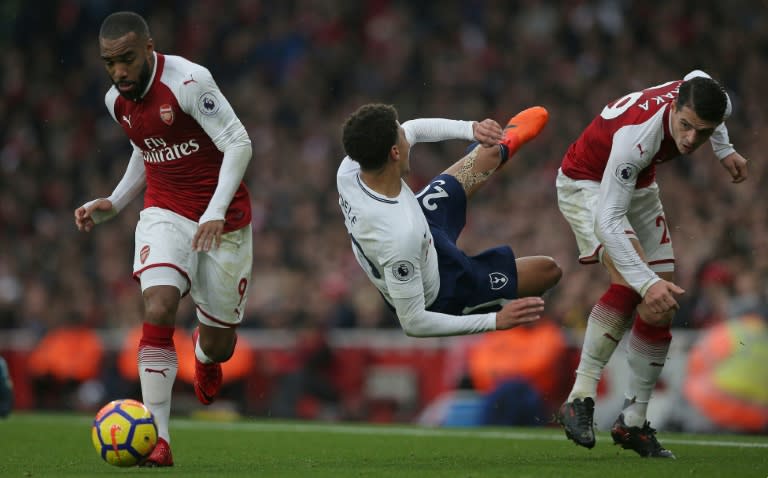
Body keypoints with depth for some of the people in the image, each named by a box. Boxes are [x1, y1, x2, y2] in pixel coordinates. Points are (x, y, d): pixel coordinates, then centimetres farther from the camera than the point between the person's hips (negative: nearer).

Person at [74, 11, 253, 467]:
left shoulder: (189, 81, -20)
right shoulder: (117, 100, 1)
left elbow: (238, 143, -20)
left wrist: (216, 212, -29)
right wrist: (112, 204, 9)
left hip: (222, 220, -3)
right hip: (165, 213, 4)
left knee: (218, 346, 5)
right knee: (158, 313, -23)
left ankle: (205, 354, 47)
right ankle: (158, 441, -21)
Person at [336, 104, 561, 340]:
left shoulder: (349, 169, -27)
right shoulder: (401, 235, -48)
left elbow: (414, 128, -10)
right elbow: (412, 324, -38)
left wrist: (471, 128, -25)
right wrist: (494, 321, -34)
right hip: (436, 298, -6)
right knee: (548, 270, 10)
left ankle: (505, 142, 61)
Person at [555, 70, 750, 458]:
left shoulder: (718, 103, -23)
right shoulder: (636, 135, -43)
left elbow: (696, 78, 5)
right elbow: (608, 220, -43)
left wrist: (724, 150, 10)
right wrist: (646, 281, -52)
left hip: (638, 185, 7)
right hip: (586, 183, -7)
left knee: (661, 307, 2)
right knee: (630, 284, -30)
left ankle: (633, 423, 11)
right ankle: (579, 399, -26)